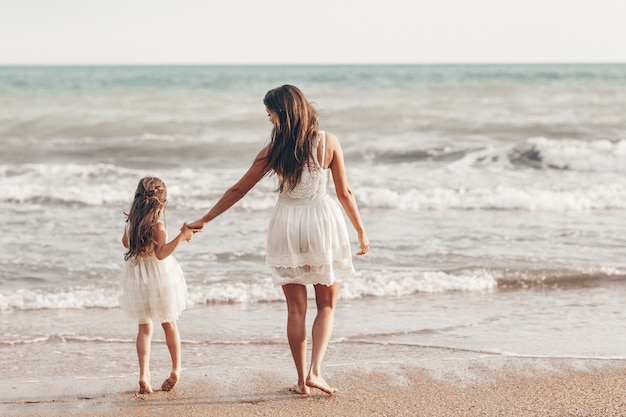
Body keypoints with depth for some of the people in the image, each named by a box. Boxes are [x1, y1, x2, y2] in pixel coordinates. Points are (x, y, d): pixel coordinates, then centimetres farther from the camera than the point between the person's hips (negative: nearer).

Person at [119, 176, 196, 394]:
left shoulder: (130, 222, -1)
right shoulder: (158, 225, -18)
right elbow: (161, 253, -23)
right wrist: (181, 236, -25)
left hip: (136, 278, 4)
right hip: (160, 278, -4)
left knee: (144, 327, 8)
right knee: (169, 323, 15)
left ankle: (144, 375, -5)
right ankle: (176, 369, 23)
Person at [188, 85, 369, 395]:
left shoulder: (274, 150, -7)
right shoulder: (328, 142, -6)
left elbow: (238, 189, 0)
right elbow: (344, 192, -2)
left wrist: (204, 220, 10)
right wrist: (361, 230, 11)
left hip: (287, 225, 1)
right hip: (323, 221, 0)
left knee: (296, 308, 10)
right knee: (327, 305, 11)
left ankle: (302, 380, 12)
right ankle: (315, 371, -5)